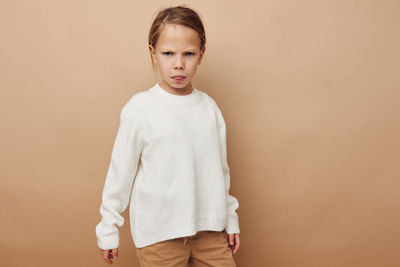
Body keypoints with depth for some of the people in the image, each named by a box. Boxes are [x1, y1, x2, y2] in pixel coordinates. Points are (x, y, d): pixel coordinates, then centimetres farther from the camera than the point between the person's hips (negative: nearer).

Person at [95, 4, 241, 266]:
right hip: (159, 234, -3)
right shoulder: (140, 109, -11)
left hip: (209, 228, 4)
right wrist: (108, 229, 1)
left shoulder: (210, 107, 0)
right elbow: (120, 173, -4)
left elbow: (221, 169, 10)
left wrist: (231, 219, 15)